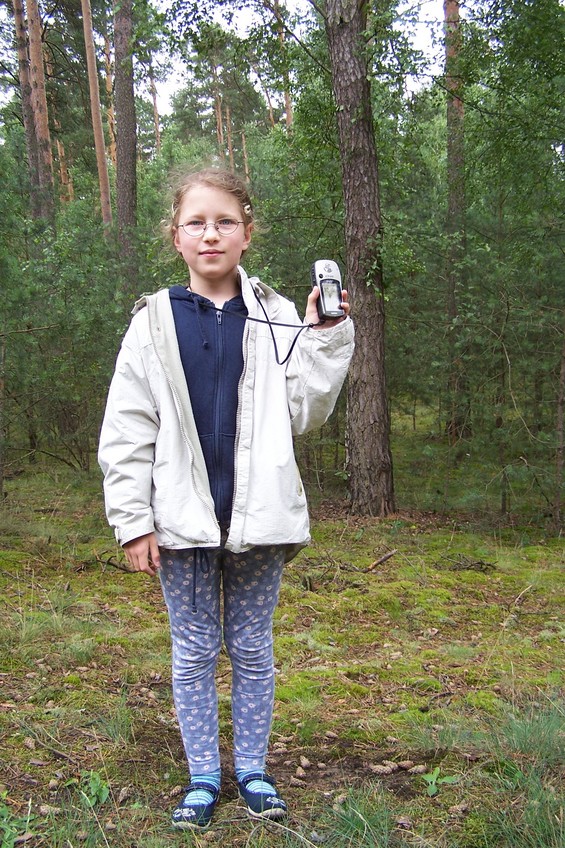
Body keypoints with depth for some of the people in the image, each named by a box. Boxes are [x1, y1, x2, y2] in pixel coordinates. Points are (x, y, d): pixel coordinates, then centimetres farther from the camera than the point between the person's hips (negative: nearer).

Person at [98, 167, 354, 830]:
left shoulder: (276, 318, 2)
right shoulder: (154, 322, -1)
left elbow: (304, 413, -1)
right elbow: (126, 432, -1)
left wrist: (324, 336, -10)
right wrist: (132, 521, -6)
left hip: (257, 515, 1)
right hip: (182, 520, 0)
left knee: (253, 649, 12)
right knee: (194, 651, 11)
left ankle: (252, 769, 28)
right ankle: (203, 775, 27)